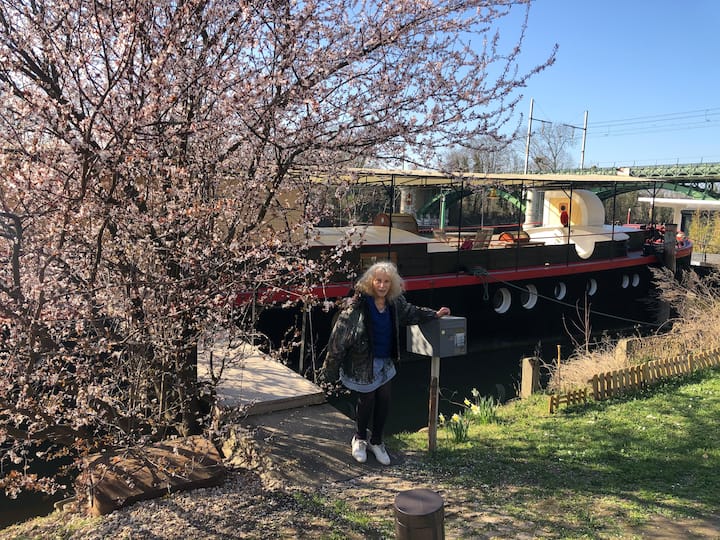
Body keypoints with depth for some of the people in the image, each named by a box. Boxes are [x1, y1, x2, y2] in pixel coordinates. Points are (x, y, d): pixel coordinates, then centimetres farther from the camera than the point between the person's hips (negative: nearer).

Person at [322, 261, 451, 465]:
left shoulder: (395, 303, -4)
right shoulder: (358, 305, -22)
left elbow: (411, 313, 20)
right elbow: (340, 335, -20)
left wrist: (435, 314, 13)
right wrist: (331, 367, -19)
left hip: (384, 362, 5)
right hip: (362, 362, -5)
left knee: (384, 400, 7)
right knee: (366, 400, 6)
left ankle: (376, 442, 29)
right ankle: (359, 439, 34)